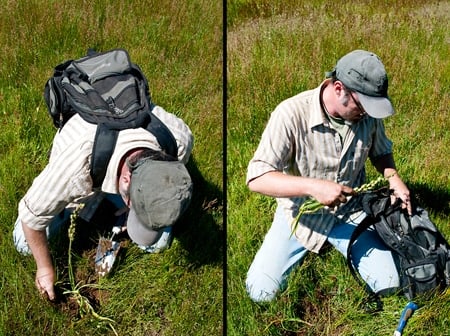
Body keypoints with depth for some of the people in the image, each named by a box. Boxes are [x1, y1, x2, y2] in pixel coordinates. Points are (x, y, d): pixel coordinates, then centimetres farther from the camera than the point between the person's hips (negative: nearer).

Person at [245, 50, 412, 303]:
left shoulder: (368, 114, -13)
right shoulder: (292, 114, -27)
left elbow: (381, 152, 10)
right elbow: (257, 178, -28)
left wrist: (393, 177, -12)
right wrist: (313, 186, -40)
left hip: (350, 212, 3)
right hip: (302, 212, -2)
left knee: (389, 285, -6)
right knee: (262, 292, -10)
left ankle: (338, 243, 21)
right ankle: (304, 248, 19)